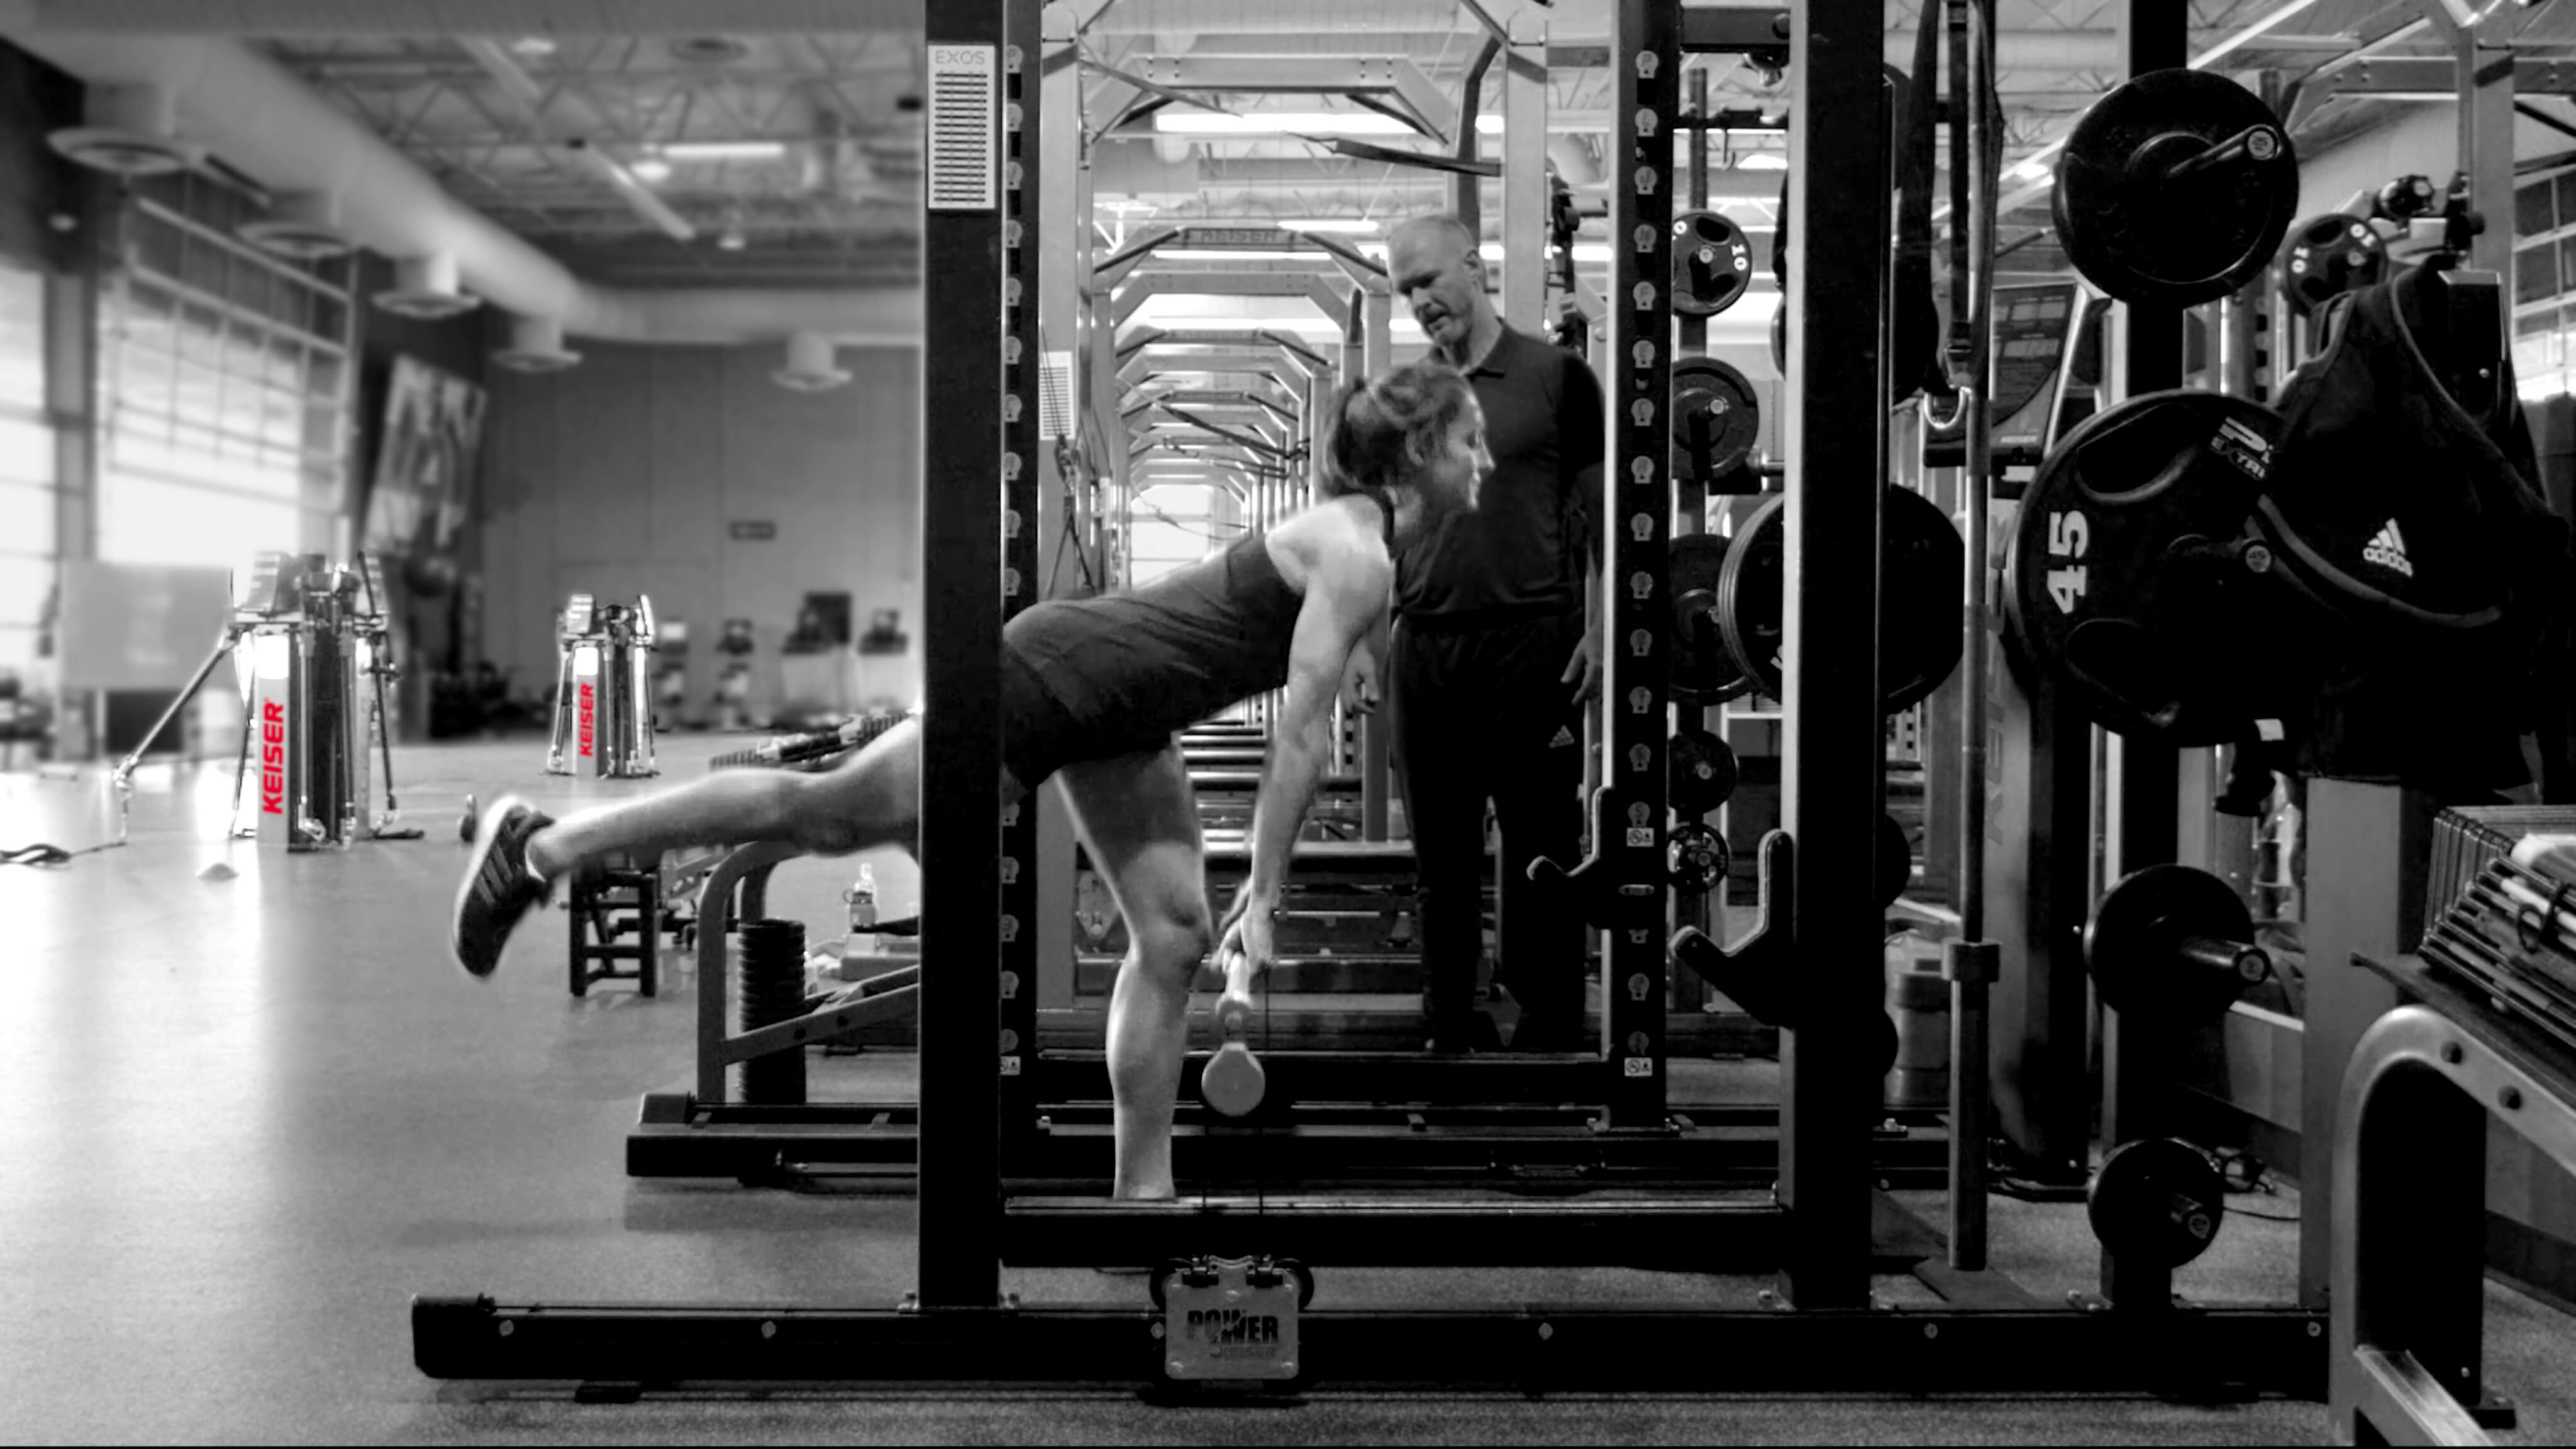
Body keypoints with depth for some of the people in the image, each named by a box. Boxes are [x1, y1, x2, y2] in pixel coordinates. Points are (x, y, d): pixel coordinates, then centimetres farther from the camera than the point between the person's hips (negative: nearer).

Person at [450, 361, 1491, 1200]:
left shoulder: (1363, 535, 7)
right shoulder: (1358, 558, -22)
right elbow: (1301, 736, -24)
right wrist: (1265, 894, -20)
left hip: (1114, 720, 10)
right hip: (1048, 679, -10)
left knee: (1173, 933, 4)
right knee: (821, 813, 0)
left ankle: (1142, 1188, 11)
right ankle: (539, 847, 13)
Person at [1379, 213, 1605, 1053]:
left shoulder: (1555, 377, 2)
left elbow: (1597, 514, 1)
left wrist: (1596, 634, -7)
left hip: (1531, 642, -4)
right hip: (1425, 643, 4)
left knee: (1541, 844, 0)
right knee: (1440, 849, 8)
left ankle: (1550, 1030, 7)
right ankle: (1450, 1028, 16)